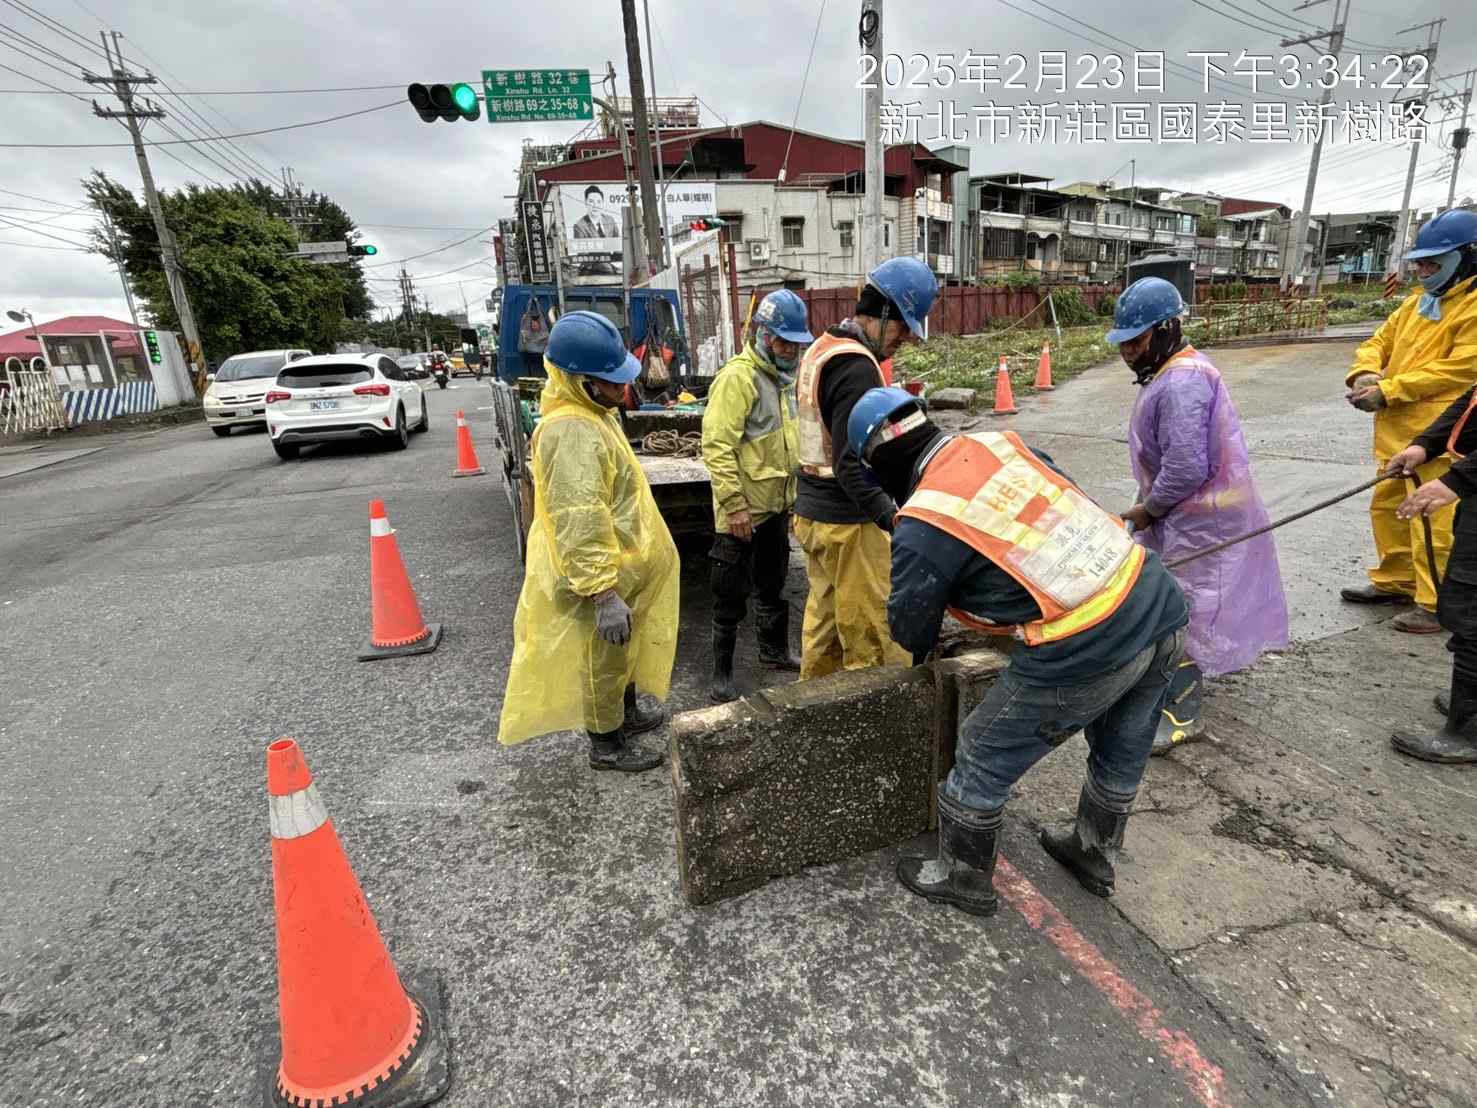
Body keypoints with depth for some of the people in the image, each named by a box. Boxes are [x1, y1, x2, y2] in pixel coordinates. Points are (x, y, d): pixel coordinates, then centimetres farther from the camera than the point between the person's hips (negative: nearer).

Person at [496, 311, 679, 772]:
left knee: (622, 650, 26)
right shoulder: (572, 432, -28)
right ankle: (606, 744, 29)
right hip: (601, 575, -10)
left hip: (620, 564, 10)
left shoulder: (591, 413, 6)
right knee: (601, 659, 9)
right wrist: (602, 593, -33)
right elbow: (580, 522, -33)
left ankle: (626, 712, 46)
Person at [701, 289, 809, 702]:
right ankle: (722, 671, 18)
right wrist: (734, 505, -23)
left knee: (773, 585, 22)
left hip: (777, 504, 8)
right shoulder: (737, 377, -17)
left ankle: (774, 649, 41)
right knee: (732, 594, 4)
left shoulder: (786, 376, 11)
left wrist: (795, 489, 17)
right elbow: (718, 446, -22)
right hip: (742, 510, -8)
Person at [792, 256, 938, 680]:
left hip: (812, 513, 10)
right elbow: (852, 465, -24)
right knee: (872, 635, 1)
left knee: (823, 622, 18)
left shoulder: (819, 349, 13)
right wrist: (894, 518, -27)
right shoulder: (857, 367, -18)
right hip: (848, 523, -10)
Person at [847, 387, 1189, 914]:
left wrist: (917, 652, 26)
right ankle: (1094, 856, 54)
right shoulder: (1001, 442, 7)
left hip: (1084, 653, -8)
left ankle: (961, 879, 35)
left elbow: (911, 633, 1)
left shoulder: (922, 526, -12)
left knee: (983, 762, 13)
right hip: (1163, 610, 8)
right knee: (1121, 756, 29)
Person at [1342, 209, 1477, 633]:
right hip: (1397, 429, 8)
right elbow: (1380, 341, 15)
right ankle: (1396, 582, 32)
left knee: (1433, 520, -4)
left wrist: (1387, 392, -20)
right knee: (1388, 507, 17)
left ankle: (1436, 604, 5)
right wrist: (1365, 374, -7)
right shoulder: (1418, 300, 16)